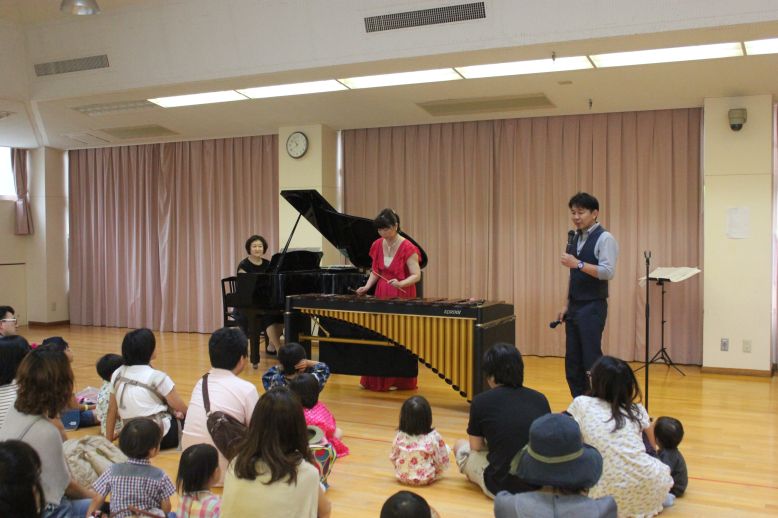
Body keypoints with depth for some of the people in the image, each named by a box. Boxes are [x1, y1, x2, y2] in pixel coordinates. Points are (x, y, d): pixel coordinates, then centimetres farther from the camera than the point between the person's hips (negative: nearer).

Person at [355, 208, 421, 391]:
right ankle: (376, 380, 18)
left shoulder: (407, 248, -14)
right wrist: (366, 287, -3)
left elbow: (416, 275, -16)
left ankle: (399, 380, 12)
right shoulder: (377, 245, 4)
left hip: (402, 299, -5)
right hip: (381, 297, 5)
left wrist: (400, 283, -33)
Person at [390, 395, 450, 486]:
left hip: (402, 476, 4)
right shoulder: (434, 437, -18)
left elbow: (393, 458, 0)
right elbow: (443, 462, -10)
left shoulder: (400, 436, -11)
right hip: (426, 479, -3)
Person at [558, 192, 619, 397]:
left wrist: (578, 264, -27)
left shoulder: (604, 239, -11)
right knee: (572, 362, 11)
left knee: (591, 361, -6)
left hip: (592, 308, -8)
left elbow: (608, 272, -21)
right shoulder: (575, 238, 13)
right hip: (575, 307, 8)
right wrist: (567, 305, 16)